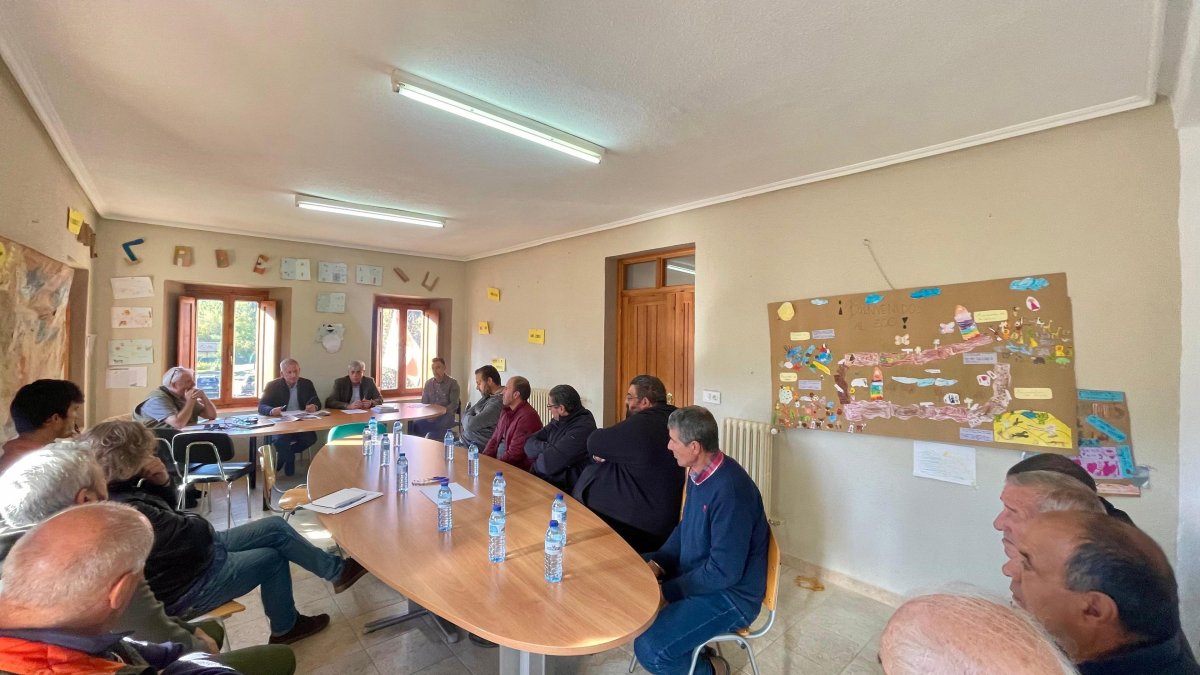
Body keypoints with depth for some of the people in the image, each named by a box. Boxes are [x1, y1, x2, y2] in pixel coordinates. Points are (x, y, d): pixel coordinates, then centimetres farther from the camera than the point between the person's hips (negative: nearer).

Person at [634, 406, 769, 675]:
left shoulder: (731, 491, -31)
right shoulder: (699, 472, -3)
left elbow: (725, 572, -27)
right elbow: (685, 528, 11)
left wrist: (667, 591, -18)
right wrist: (657, 562, -3)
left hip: (730, 594, -9)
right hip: (696, 572, 9)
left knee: (649, 649, -21)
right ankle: (689, 645, 25)